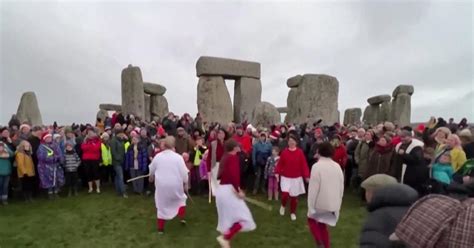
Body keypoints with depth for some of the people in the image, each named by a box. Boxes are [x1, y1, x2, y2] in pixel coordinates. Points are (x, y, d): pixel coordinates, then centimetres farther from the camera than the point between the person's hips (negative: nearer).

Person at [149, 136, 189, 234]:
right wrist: (185, 183, 5)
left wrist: (151, 178, 33)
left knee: (161, 205, 14)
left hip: (161, 185, 2)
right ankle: (182, 218, 26)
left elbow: (151, 170, 12)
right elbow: (184, 172, -11)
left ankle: (160, 228, 20)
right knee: (181, 199, 26)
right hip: (175, 185, -1)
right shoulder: (178, 157, -14)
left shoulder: (157, 156, -5)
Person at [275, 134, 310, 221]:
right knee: (285, 194, -12)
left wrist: (307, 176, -15)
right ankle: (283, 206, 22)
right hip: (285, 177, 0)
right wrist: (277, 172, -13)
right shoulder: (284, 152, -5)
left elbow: (304, 165, -10)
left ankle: (293, 212, 33)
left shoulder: (300, 152, -9)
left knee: (294, 196, 10)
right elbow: (280, 163, -2)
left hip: (296, 178, 0)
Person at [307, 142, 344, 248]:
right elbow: (341, 186, 9)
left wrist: (310, 206, -9)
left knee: (312, 220, 17)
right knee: (322, 225, 20)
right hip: (333, 203, 5)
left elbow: (313, 188, -16)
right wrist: (338, 202, 20)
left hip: (320, 202, -5)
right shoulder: (337, 166, 2)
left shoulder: (317, 166, -16)